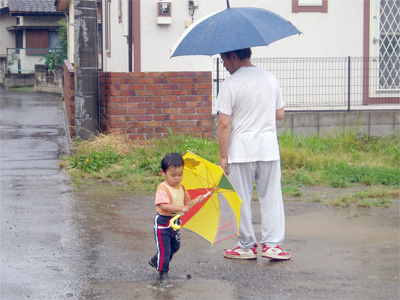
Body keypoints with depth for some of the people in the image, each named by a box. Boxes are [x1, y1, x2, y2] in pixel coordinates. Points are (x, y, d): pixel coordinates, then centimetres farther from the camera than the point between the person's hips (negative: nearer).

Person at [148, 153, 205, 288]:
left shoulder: (181, 188, 7)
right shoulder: (163, 188, -20)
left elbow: (186, 203, 15)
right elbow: (164, 205, -32)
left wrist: (196, 201, -3)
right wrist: (181, 209, -40)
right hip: (163, 223, -8)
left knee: (175, 246, 22)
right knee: (164, 249, -8)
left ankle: (156, 261, 45)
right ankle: (163, 275, 3)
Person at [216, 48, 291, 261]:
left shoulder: (230, 84, -10)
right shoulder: (270, 78, 6)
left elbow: (224, 124, -12)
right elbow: (280, 115, 12)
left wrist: (223, 155, -6)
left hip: (241, 150, -4)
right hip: (269, 147, 4)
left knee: (242, 199, 6)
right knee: (271, 197, 9)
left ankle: (247, 246, 12)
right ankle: (272, 243, 5)